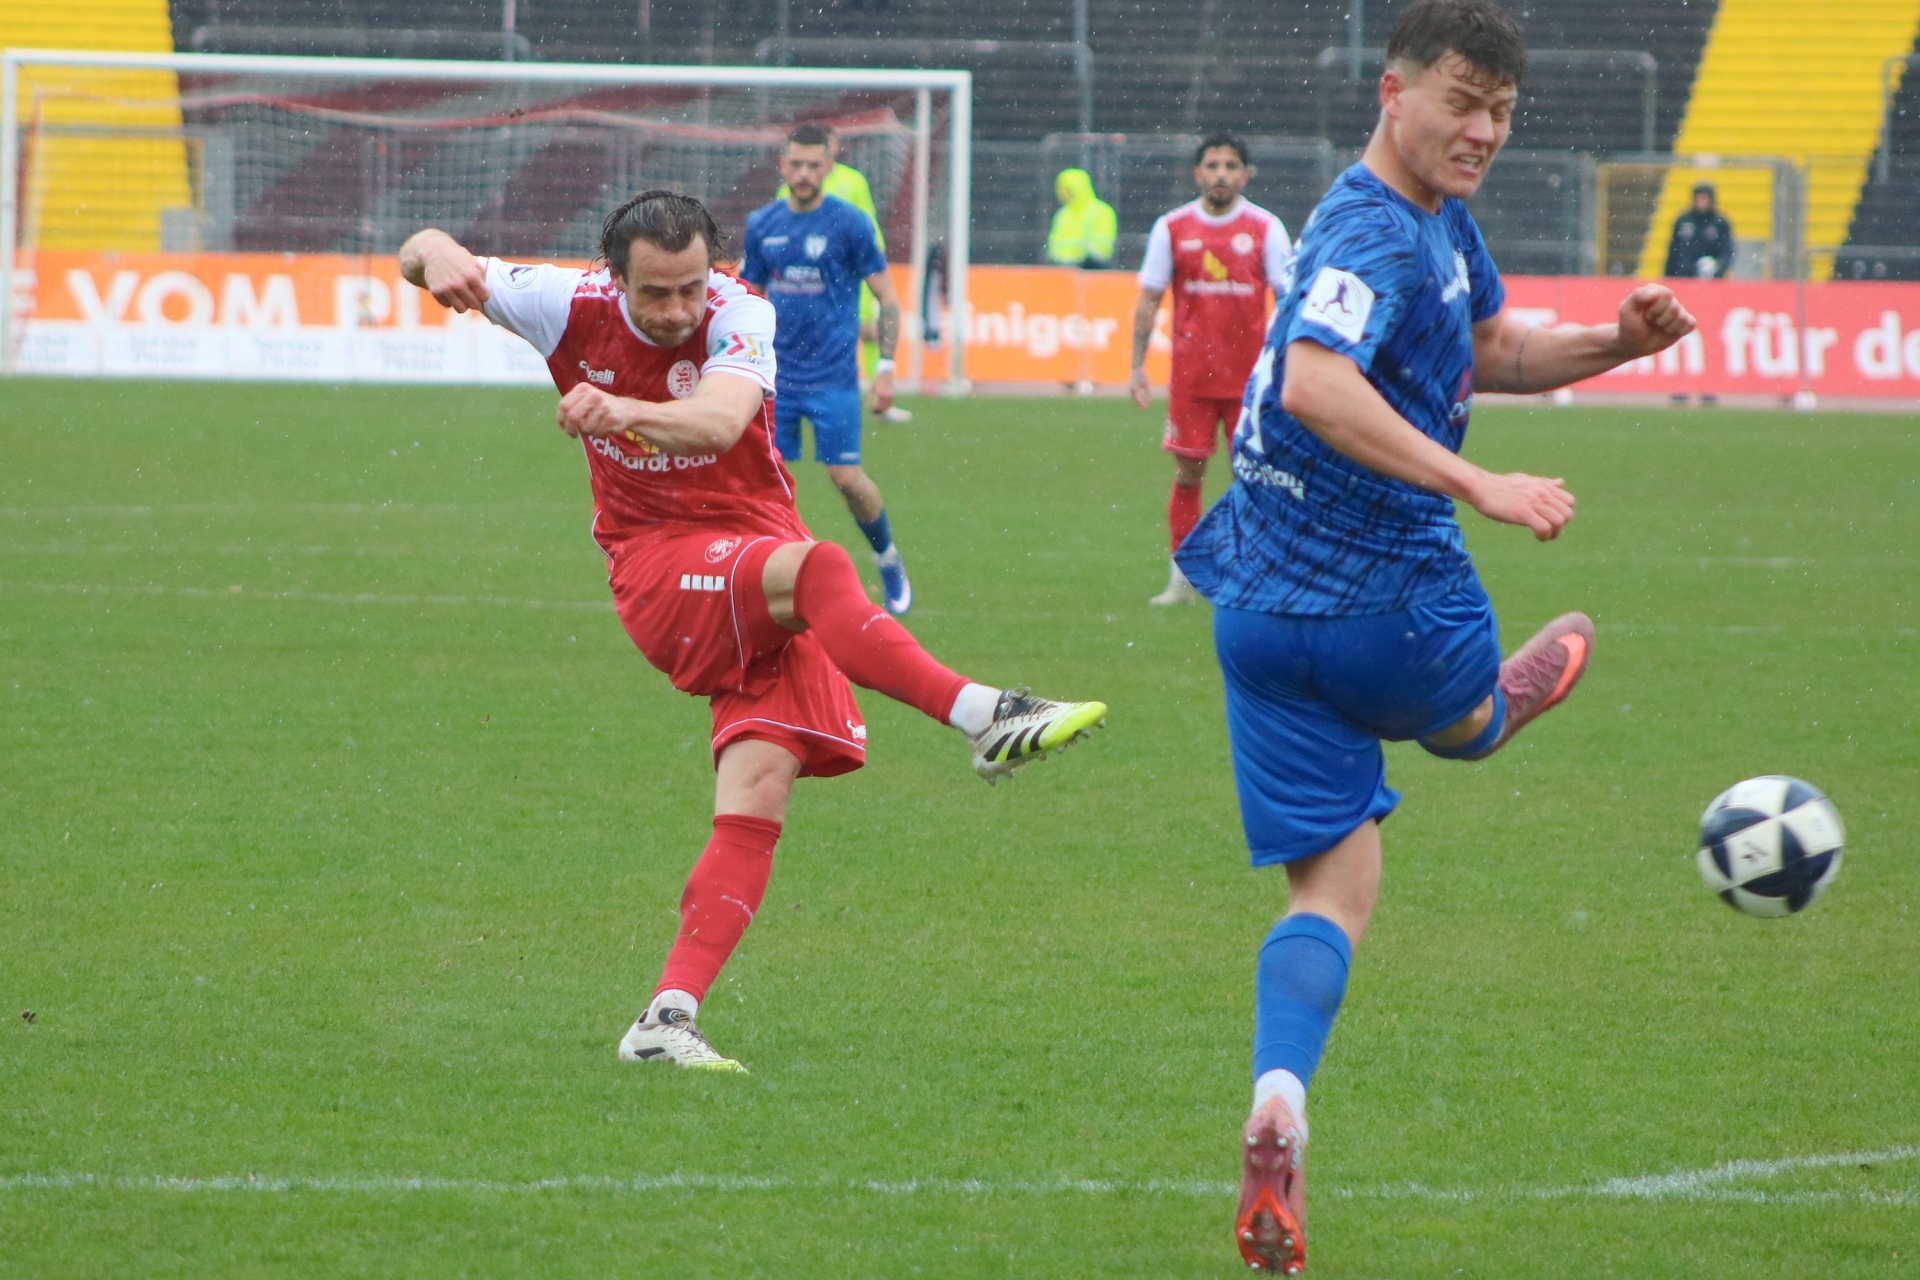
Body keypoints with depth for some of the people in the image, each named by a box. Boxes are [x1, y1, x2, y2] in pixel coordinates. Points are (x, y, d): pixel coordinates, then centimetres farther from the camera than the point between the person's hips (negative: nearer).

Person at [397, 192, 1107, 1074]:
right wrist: (439, 259, -24)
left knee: (758, 793, -14)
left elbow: (722, 420, -32)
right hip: (657, 569, -2)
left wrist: (628, 413, -52)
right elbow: (425, 254, 2)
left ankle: (668, 1019, -16)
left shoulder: (739, 316, -11)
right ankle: (984, 718, -41)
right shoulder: (575, 309, -5)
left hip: (756, 557, 2)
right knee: (817, 569, -33)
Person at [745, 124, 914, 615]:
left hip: (833, 377, -4)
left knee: (846, 478, -6)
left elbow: (888, 299, -2)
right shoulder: (762, 225, 7)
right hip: (776, 376, 4)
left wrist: (886, 367, -10)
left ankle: (887, 556, 19)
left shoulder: (849, 224, -6)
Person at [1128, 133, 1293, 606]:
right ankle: (1181, 579, 10)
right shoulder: (1172, 227, 3)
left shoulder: (1265, 228, 0)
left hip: (1250, 375, -1)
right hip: (1190, 374, 1)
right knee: (1187, 474, 2)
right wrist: (1137, 366, 2)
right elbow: (1148, 300, 8)